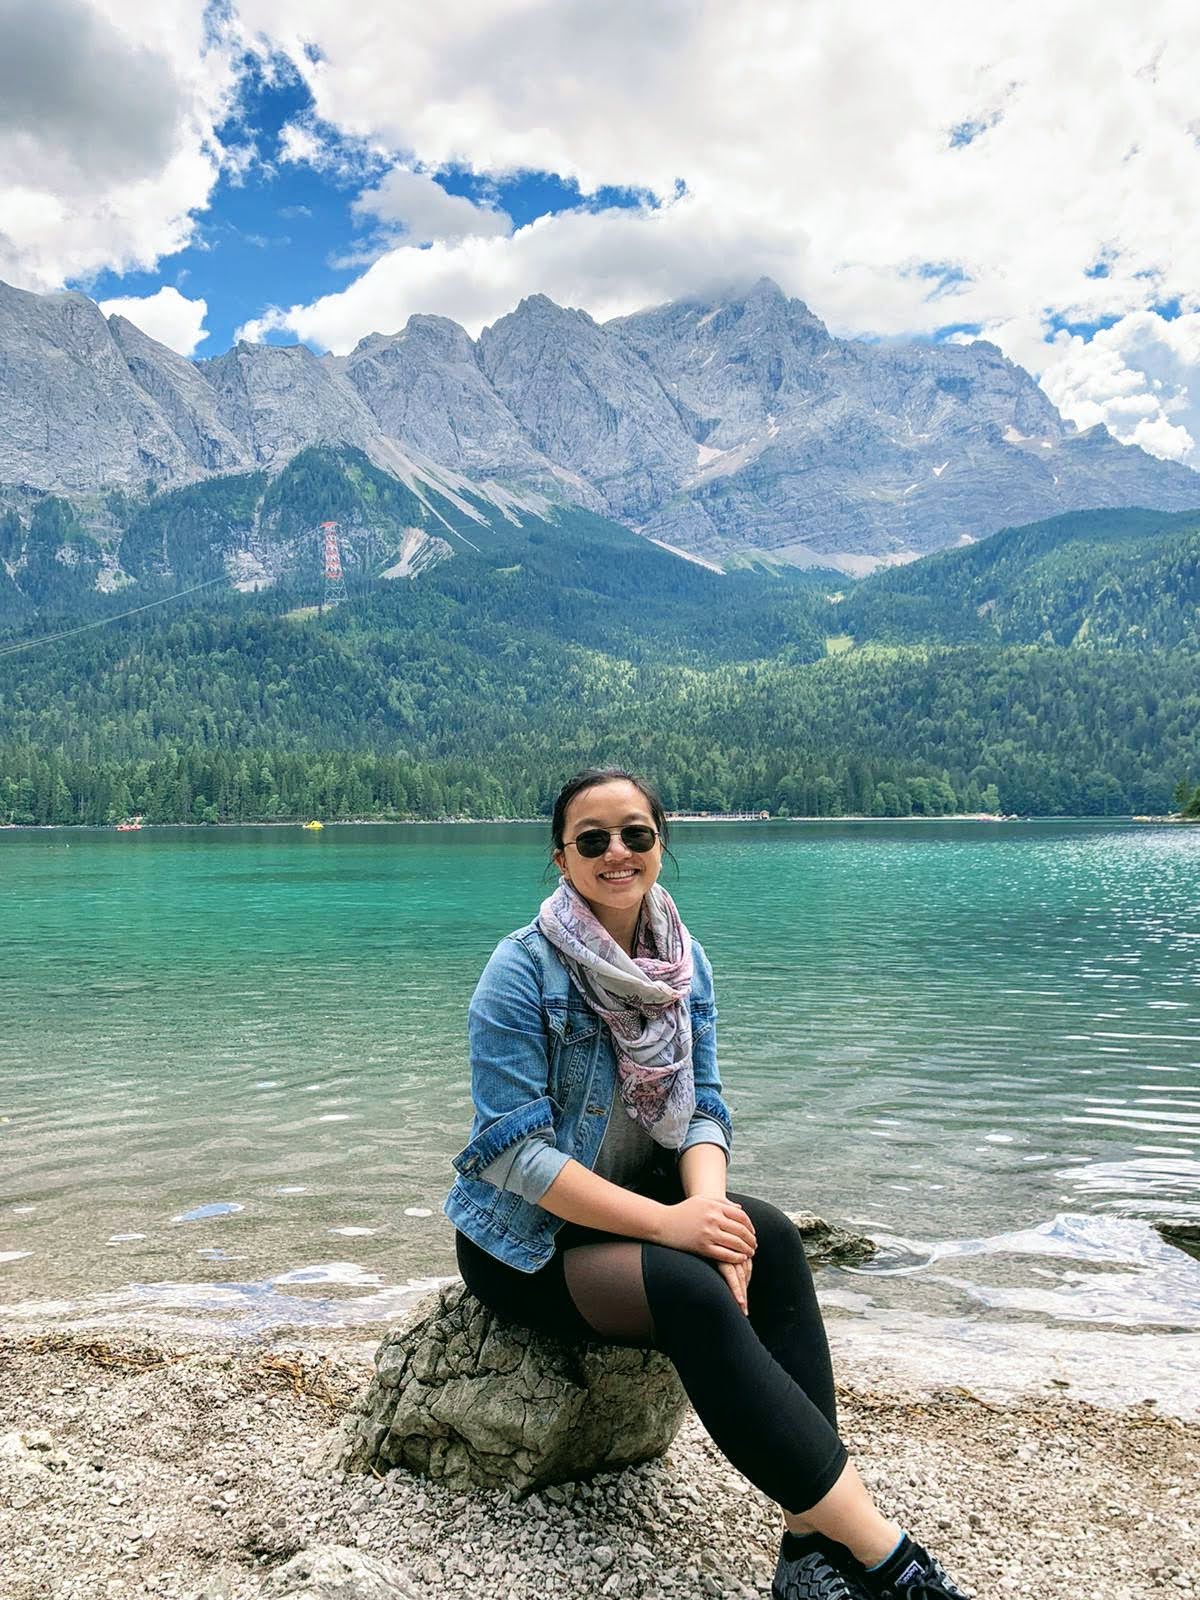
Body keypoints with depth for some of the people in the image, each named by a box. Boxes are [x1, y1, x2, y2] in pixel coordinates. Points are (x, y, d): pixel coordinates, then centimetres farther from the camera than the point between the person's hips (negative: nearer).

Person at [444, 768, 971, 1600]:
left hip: (637, 1200, 5)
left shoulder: (685, 962, 1)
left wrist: (707, 1205, -23)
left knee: (771, 1239, -25)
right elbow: (514, 1152, -22)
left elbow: (702, 1108, -1)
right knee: (692, 1292, -32)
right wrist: (668, 1222, -29)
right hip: (524, 1237, -5)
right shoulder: (523, 969, -17)